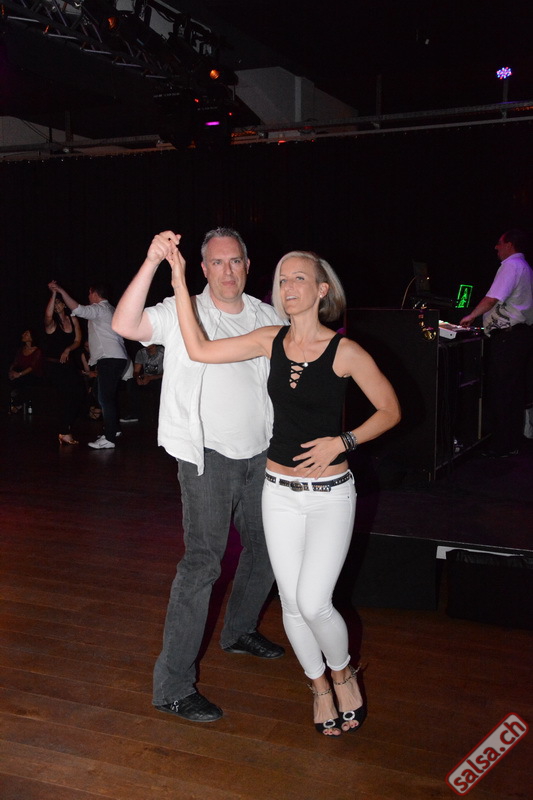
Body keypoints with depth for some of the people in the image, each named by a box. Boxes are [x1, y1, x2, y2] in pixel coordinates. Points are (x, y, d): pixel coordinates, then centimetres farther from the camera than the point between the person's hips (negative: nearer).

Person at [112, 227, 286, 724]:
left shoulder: (268, 318, 8)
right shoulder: (182, 314, -6)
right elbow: (125, 325, -23)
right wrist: (151, 262, -31)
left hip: (260, 455, 6)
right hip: (209, 458, -6)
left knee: (265, 549, 19)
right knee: (202, 562, -11)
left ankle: (239, 631, 44)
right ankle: (173, 686, -2)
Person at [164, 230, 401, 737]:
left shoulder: (344, 351, -11)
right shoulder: (271, 341, 0)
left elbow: (389, 409, -2)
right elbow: (199, 349, -8)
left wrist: (341, 441, -15)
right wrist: (177, 275, -13)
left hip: (330, 494, -4)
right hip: (279, 491, 4)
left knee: (314, 603, -9)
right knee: (292, 602, 10)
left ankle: (343, 672, 24)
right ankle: (319, 685, 34)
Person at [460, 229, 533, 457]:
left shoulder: (511, 266, -11)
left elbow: (493, 298, -20)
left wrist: (471, 316, -9)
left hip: (507, 337, -10)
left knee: (499, 393, -5)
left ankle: (500, 446, -1)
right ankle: (513, 443, 19)